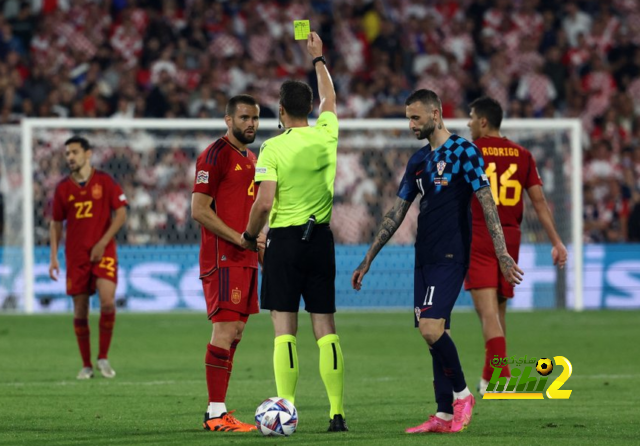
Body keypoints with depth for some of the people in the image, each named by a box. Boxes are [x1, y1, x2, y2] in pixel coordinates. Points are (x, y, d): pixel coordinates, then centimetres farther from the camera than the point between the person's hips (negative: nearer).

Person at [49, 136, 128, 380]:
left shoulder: (105, 181, -1)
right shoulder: (62, 188, 6)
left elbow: (121, 213, -3)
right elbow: (56, 224, 12)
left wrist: (103, 243, -11)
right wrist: (54, 257, 4)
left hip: (103, 252, -3)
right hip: (75, 256, 3)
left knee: (107, 301, -19)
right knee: (80, 310, 2)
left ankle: (103, 357, -3)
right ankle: (86, 365, 13)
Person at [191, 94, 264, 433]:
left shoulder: (250, 159, 19)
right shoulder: (215, 155, -10)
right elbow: (199, 210, -16)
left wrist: (257, 240, 13)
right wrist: (241, 239, -18)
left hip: (245, 259, 9)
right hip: (223, 258, -9)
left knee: (234, 332, 9)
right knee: (226, 329, -13)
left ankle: (216, 411, 13)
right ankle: (216, 414, -14)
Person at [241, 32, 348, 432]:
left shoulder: (273, 148, -9)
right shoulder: (326, 136, 3)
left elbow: (264, 203, -15)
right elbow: (330, 99, 24)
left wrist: (249, 236, 3)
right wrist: (319, 58, 38)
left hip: (284, 240, -3)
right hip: (321, 238, 3)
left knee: (285, 330, -2)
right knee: (326, 328, 5)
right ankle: (337, 412, 1)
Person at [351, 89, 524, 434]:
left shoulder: (463, 152, -6)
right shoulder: (418, 161, 16)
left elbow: (487, 202, -10)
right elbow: (396, 214, 20)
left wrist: (502, 254, -18)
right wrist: (367, 261, 19)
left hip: (450, 257, -8)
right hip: (424, 259, 8)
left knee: (431, 329, -18)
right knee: (434, 334, 5)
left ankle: (462, 393, -1)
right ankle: (444, 416, 6)